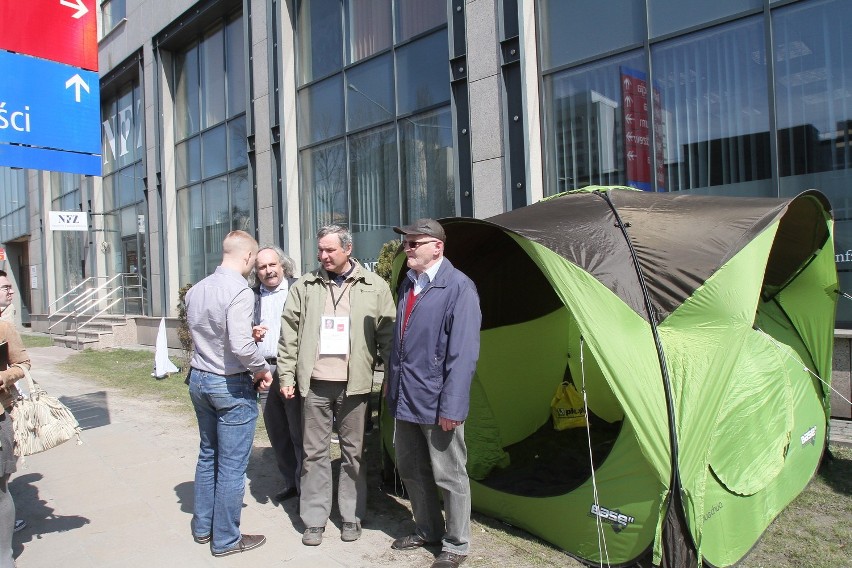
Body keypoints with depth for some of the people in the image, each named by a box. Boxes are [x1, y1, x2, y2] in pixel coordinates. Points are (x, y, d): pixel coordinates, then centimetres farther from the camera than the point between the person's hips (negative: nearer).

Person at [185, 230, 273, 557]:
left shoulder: (196, 290, 4)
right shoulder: (239, 291, -21)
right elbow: (241, 346, -28)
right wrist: (262, 370, -11)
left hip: (199, 379, 8)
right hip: (231, 386, -8)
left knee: (208, 455, 21)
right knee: (232, 465, 5)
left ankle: (203, 527, 34)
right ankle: (225, 539, 19)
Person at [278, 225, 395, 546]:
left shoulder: (374, 287, 1)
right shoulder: (304, 287, 5)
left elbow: (387, 335, 2)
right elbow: (289, 335, 6)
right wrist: (287, 377, 2)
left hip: (354, 385, -1)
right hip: (314, 383, 2)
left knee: (354, 452, 9)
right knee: (314, 452, 9)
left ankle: (352, 516, 26)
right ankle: (314, 520, 23)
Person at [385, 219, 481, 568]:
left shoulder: (458, 287, -15)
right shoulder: (408, 283, 9)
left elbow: (463, 354, -19)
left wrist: (451, 406, -20)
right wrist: (392, 384, 18)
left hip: (435, 402, -8)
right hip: (404, 398, 8)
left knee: (449, 476, 7)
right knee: (411, 471, 20)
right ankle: (426, 531, 40)